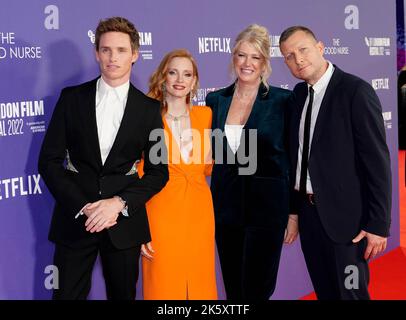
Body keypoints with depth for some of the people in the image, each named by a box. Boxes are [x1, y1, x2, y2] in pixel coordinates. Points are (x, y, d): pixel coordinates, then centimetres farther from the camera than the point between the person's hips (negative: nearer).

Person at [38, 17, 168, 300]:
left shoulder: (149, 108, 2)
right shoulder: (72, 98, 2)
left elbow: (158, 172, 2)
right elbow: (49, 160, 0)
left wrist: (119, 202, -14)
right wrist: (83, 207, -12)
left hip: (124, 221, 1)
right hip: (75, 219, 0)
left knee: (123, 294, 11)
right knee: (67, 294, 3)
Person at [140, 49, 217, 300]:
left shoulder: (205, 114, 6)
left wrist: (208, 155, -7)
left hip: (199, 212, 4)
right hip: (162, 213, -3)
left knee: (201, 285, 13)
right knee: (164, 288, 6)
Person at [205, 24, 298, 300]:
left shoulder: (283, 100, -5)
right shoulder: (216, 100, 6)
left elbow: (294, 159, -3)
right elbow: (211, 153, 12)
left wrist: (294, 213, -5)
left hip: (266, 207, -4)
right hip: (225, 207, 4)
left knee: (256, 292, -1)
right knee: (233, 291, 13)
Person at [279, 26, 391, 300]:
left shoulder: (355, 91, -13)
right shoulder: (300, 93, 8)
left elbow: (377, 160, -14)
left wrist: (379, 224, -16)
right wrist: (294, 209, 9)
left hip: (343, 215, -6)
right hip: (308, 212, 6)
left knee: (349, 293, 4)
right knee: (324, 291, 16)